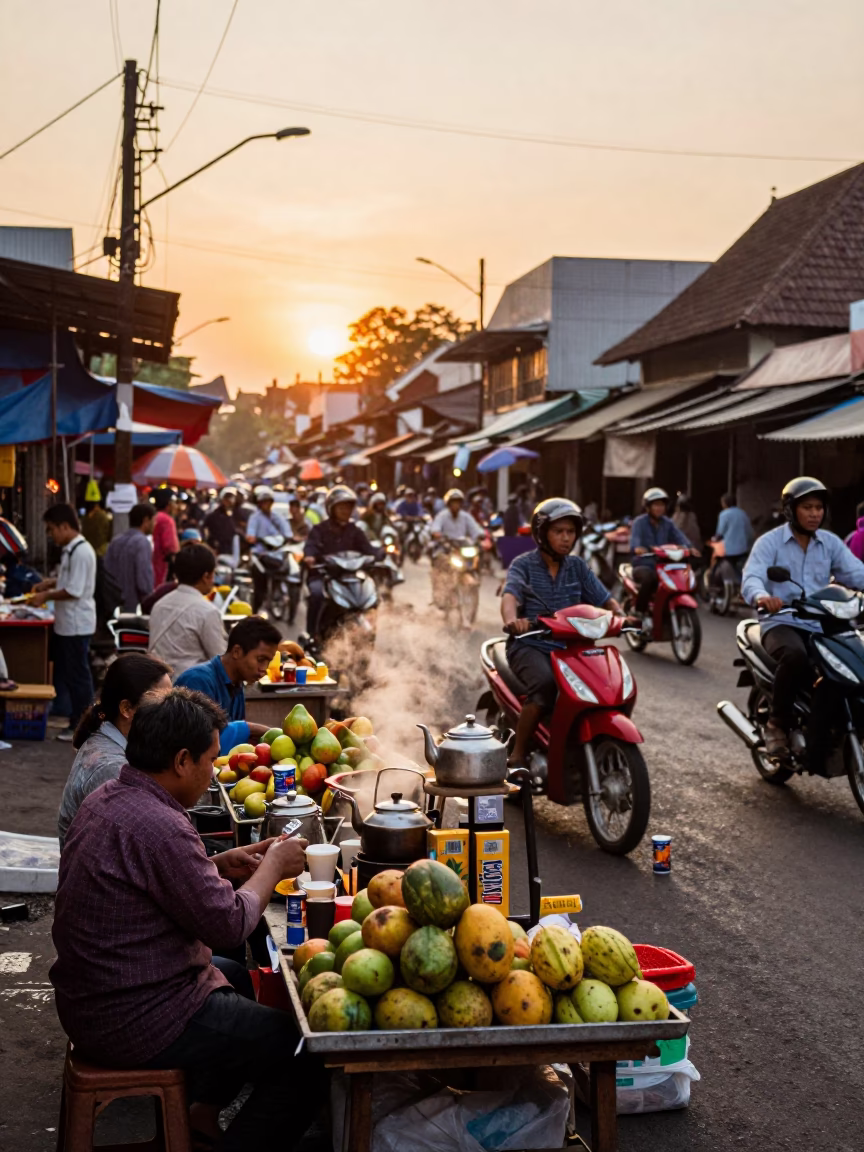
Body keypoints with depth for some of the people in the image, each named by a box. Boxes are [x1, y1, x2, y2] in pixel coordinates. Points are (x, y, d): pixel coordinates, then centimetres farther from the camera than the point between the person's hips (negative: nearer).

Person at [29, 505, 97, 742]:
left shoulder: (81, 551, -20)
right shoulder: (70, 550, 11)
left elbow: (75, 591, -23)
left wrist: (46, 596, -14)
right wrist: (51, 583, 9)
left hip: (76, 625, -10)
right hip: (66, 624, 10)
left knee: (78, 676, 0)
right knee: (63, 673, 15)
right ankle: (74, 719, 23)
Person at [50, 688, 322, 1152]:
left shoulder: (103, 800, 4)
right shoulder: (158, 827, -27)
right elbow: (229, 923, -20)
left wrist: (218, 865, 8)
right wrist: (273, 867, -5)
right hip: (136, 1024, -10)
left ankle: (201, 1114, 30)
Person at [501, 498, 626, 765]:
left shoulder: (577, 567, 14)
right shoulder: (523, 564, 0)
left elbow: (605, 598, 9)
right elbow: (510, 595, -18)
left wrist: (620, 615, -15)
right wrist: (511, 620, -42)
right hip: (530, 644, -4)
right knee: (545, 683, -35)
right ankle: (517, 756, -23)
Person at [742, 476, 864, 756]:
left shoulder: (831, 543, 14)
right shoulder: (770, 542, 1)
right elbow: (751, 578, -16)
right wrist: (761, 596, -40)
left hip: (822, 625, 4)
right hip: (781, 622, -4)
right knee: (795, 657, -37)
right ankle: (778, 723, -17)